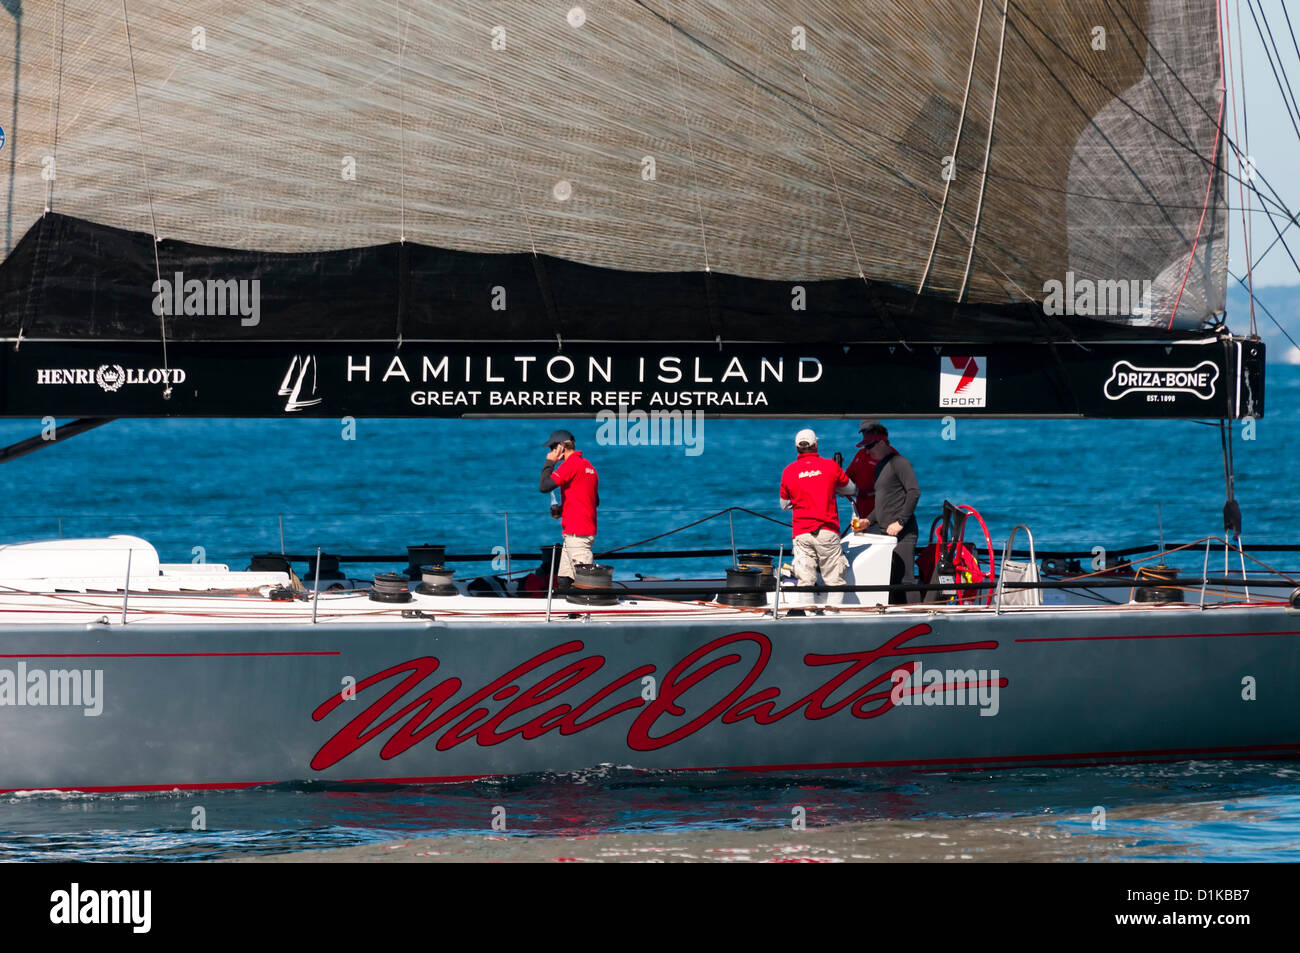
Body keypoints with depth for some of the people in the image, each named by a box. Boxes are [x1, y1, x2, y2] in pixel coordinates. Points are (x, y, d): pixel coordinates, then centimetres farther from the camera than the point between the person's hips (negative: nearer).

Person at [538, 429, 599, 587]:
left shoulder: (571, 464, -13)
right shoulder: (588, 466, 17)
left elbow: (544, 486, -20)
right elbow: (596, 501, 23)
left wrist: (549, 462, -5)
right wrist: (562, 509, 18)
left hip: (577, 534, -10)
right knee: (564, 580, 13)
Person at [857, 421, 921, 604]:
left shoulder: (898, 462, -7)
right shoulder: (880, 466, 21)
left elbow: (914, 492, -16)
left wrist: (900, 522, -18)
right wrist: (868, 521, 14)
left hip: (902, 534, -9)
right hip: (884, 531, 9)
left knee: (904, 579, -13)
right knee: (890, 581, 5)